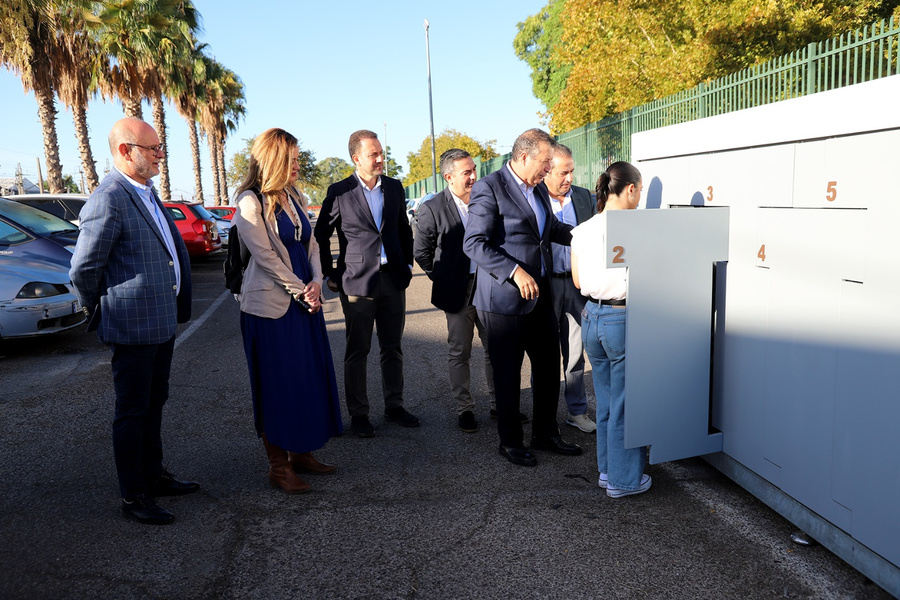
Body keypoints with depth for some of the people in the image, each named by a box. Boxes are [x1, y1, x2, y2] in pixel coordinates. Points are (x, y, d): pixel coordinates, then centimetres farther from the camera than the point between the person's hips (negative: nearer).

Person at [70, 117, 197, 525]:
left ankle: (153, 475, 35)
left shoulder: (147, 192, 11)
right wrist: (99, 313, -1)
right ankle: (133, 496, 17)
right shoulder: (108, 200, -19)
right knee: (132, 412, 4)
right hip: (133, 327, -9)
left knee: (153, 404, 20)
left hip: (163, 322, 9)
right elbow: (83, 269, -16)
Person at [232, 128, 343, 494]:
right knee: (277, 385, 1)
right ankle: (278, 467, 13)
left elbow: (310, 245, 11)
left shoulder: (295, 199, 12)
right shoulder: (251, 202, -11)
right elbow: (266, 256, -14)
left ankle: (301, 453, 25)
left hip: (305, 300, 7)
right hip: (271, 305, -7)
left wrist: (316, 283, -5)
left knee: (310, 378, 10)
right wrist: (302, 291, -11)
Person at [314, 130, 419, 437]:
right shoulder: (339, 191, -5)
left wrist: (407, 264, 12)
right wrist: (329, 275, 0)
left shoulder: (394, 187, 7)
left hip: (393, 281, 4)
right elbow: (321, 235, 2)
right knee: (357, 351, 4)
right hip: (357, 283, -4)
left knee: (393, 348, 12)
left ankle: (394, 405, 26)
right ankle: (358, 413, 16)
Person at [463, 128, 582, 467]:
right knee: (508, 372, 5)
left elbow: (550, 228, 28)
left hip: (539, 295, 8)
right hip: (504, 298, -8)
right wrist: (515, 272, -25)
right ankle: (510, 441, 22)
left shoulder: (539, 190, 14)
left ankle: (546, 433, 31)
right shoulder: (489, 188, -13)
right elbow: (474, 243, -19)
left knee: (549, 365, 14)